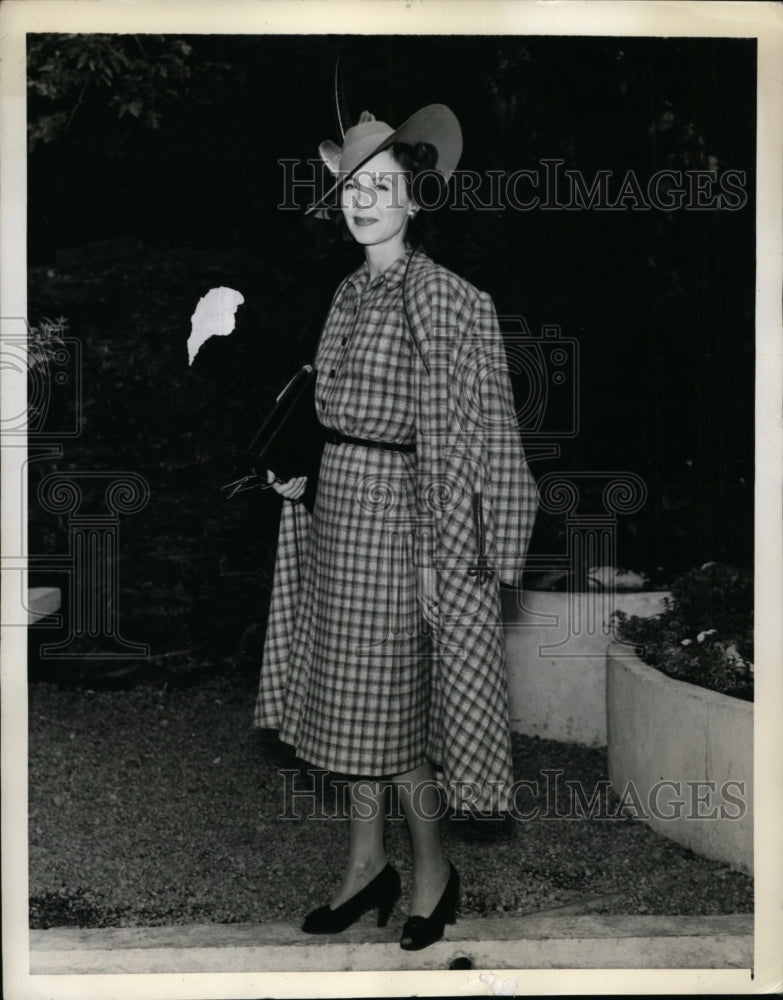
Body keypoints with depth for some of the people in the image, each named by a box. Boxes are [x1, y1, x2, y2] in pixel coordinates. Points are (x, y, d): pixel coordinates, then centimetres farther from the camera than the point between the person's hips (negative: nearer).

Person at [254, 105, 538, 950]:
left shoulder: (441, 297, -12)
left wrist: (442, 551, -17)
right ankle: (366, 864, 26)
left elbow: (459, 429, -14)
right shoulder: (349, 293, 10)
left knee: (392, 701, 0)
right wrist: (295, 466, 8)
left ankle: (432, 871, 18)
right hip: (335, 503, 8)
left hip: (396, 508, -8)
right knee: (347, 694, 13)